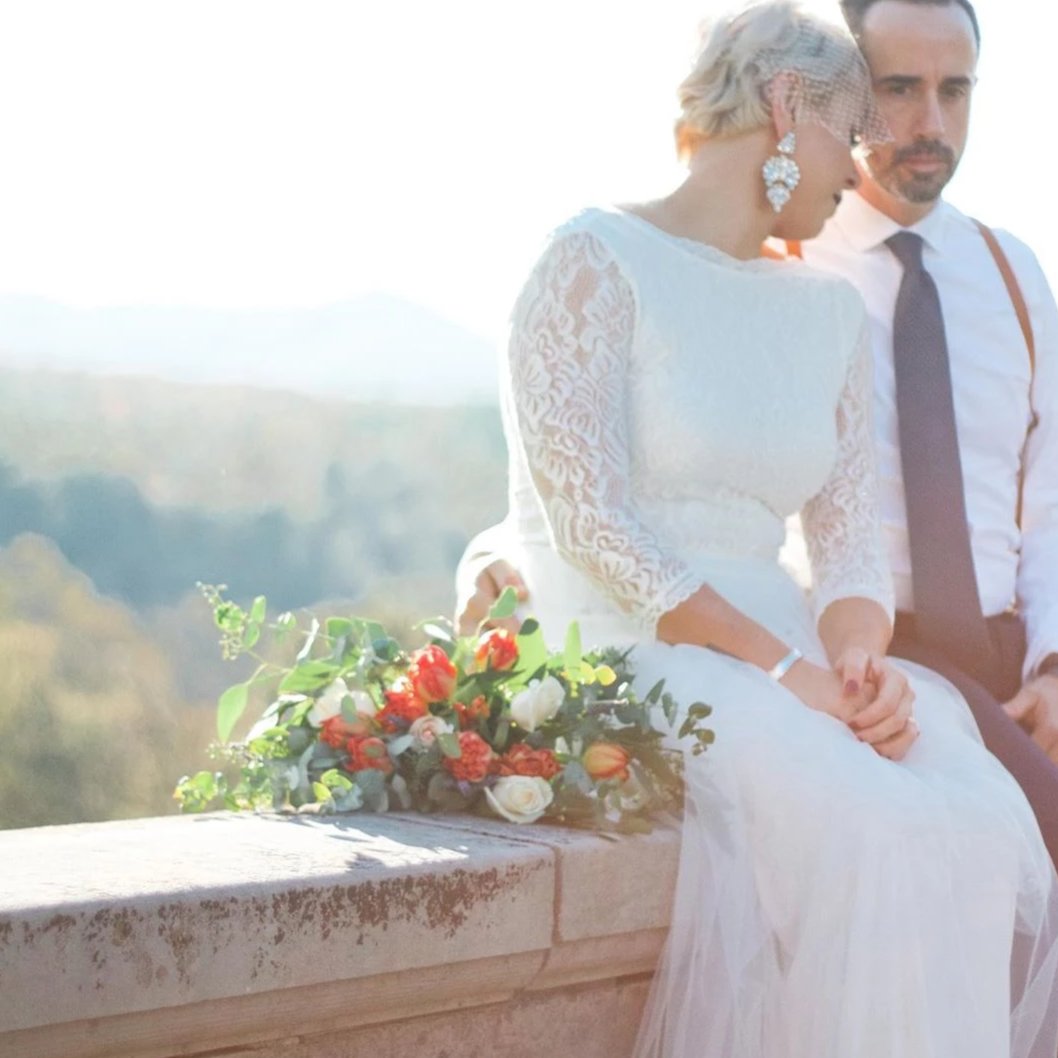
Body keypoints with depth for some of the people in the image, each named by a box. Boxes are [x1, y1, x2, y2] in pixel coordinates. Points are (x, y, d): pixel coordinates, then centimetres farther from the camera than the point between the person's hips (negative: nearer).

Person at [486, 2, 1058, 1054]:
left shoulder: (829, 312, 18)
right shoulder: (596, 262, -3)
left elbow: (849, 535, 11)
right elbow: (590, 525, -12)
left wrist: (859, 657, -12)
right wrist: (784, 670, -18)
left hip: (778, 647, 6)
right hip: (622, 653, -6)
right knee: (873, 839, -32)